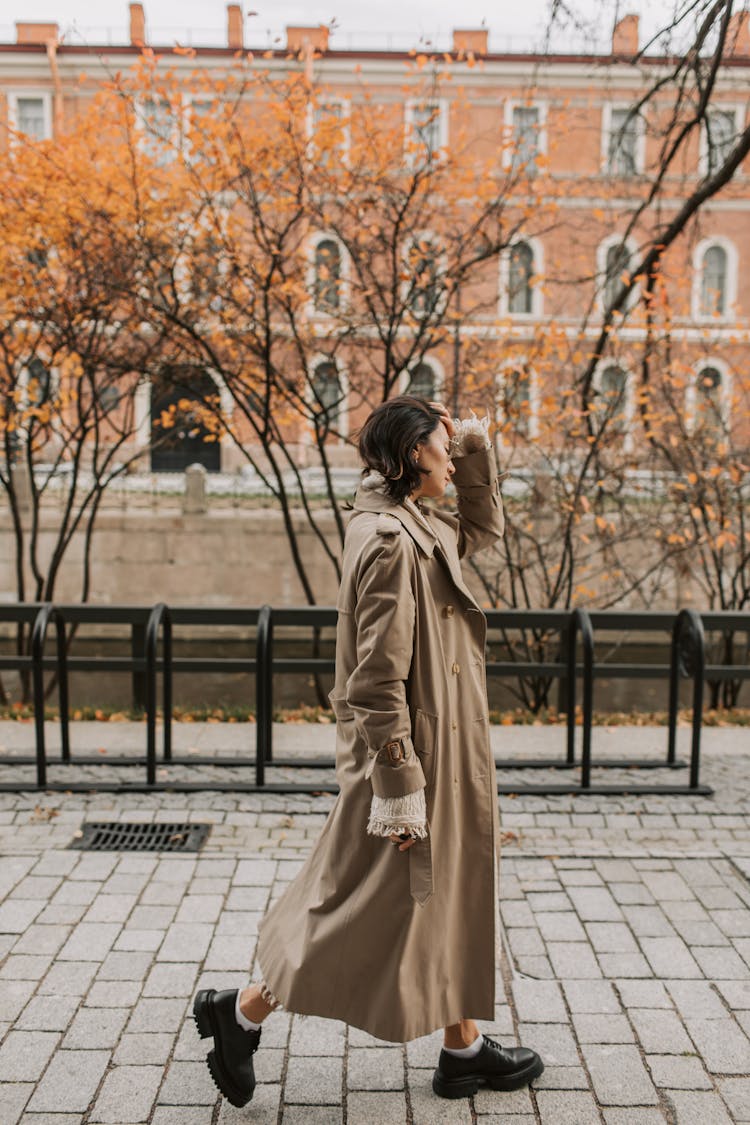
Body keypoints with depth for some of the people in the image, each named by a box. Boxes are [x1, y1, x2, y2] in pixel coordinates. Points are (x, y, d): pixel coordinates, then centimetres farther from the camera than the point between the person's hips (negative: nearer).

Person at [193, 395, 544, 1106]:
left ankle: (465, 1049, 36)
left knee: (451, 894, 19)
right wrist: (399, 792, -21)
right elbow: (378, 682, -24)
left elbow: (485, 527, 26)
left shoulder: (416, 526, 7)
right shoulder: (389, 542, -23)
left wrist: (475, 446, 11)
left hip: (445, 756, 10)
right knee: (374, 907, 5)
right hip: (410, 750, -10)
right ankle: (243, 1012, 24)